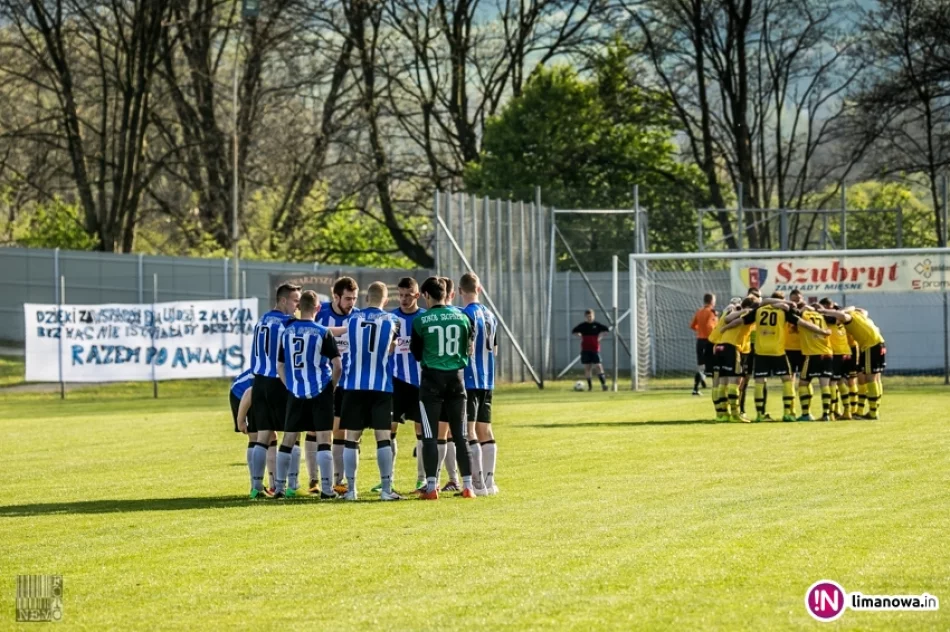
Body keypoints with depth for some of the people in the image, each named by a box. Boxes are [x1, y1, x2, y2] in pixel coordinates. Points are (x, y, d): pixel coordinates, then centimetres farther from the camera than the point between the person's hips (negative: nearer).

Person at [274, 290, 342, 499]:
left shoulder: (286, 332, 3)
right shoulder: (322, 333, -8)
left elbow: (280, 367, 9)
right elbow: (337, 365, -10)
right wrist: (331, 385, 6)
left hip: (295, 394, 3)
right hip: (320, 392, -3)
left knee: (288, 440, 10)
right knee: (323, 439, -1)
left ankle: (280, 487, 12)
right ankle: (326, 488, -4)